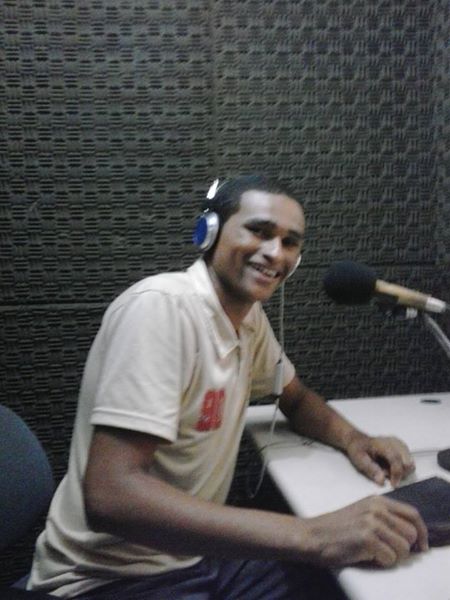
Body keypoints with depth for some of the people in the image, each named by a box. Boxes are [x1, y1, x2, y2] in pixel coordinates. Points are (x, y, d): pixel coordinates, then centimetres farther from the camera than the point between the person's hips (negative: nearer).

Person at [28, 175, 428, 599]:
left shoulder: (249, 315, 0)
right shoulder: (161, 305, -24)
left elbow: (296, 399, 16)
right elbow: (110, 496, -32)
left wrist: (352, 439, -7)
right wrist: (310, 536, -36)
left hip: (198, 553, 7)